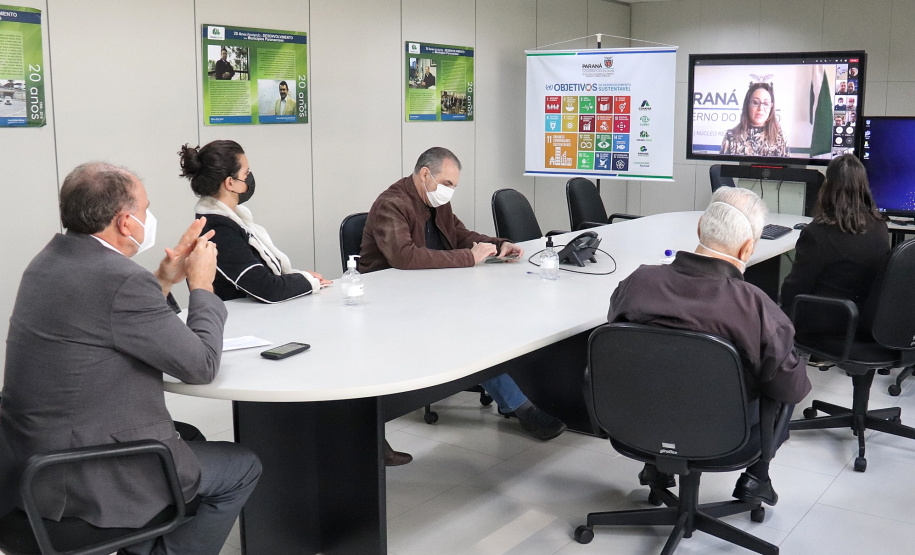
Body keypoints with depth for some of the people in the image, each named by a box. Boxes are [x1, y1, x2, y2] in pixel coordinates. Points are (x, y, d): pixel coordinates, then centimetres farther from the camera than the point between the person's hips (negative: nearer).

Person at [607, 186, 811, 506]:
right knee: (785, 381, 22)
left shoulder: (636, 282, -19)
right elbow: (792, 389, -19)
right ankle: (755, 476, 30)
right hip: (720, 437, -2)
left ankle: (657, 465, 38)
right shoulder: (755, 308, -30)